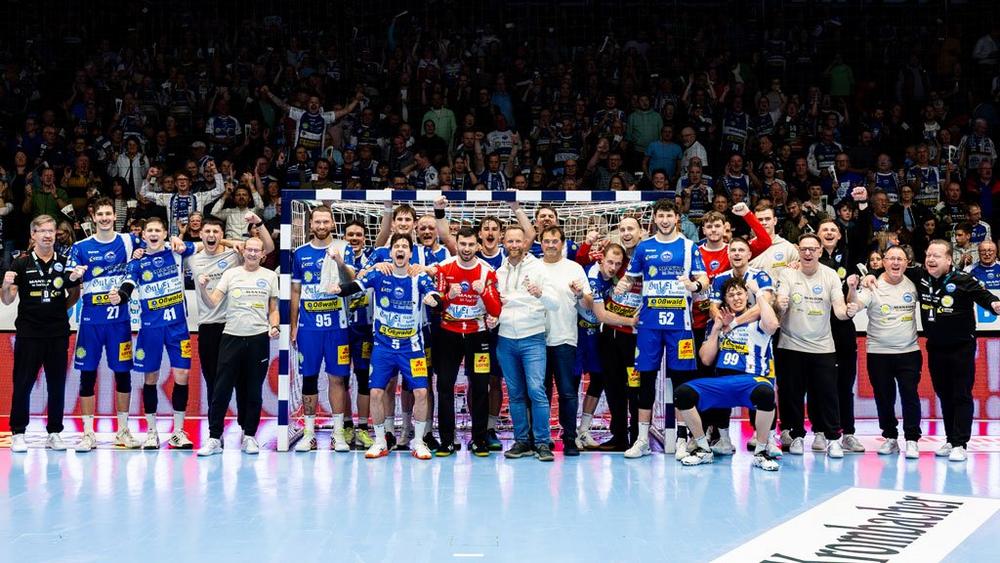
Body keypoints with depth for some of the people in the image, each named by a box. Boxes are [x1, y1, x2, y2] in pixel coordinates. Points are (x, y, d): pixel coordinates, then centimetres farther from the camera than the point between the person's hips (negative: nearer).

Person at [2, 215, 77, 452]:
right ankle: (17, 433, 9)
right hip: (29, 333, -2)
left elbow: (74, 295, 17)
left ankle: (54, 433, 15)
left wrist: (61, 308, 0)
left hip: (58, 333, 2)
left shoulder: (65, 263, 6)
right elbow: (7, 301, -1)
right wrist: (7, 286, -20)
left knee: (57, 385, 6)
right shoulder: (21, 263, 0)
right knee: (22, 385, 1)